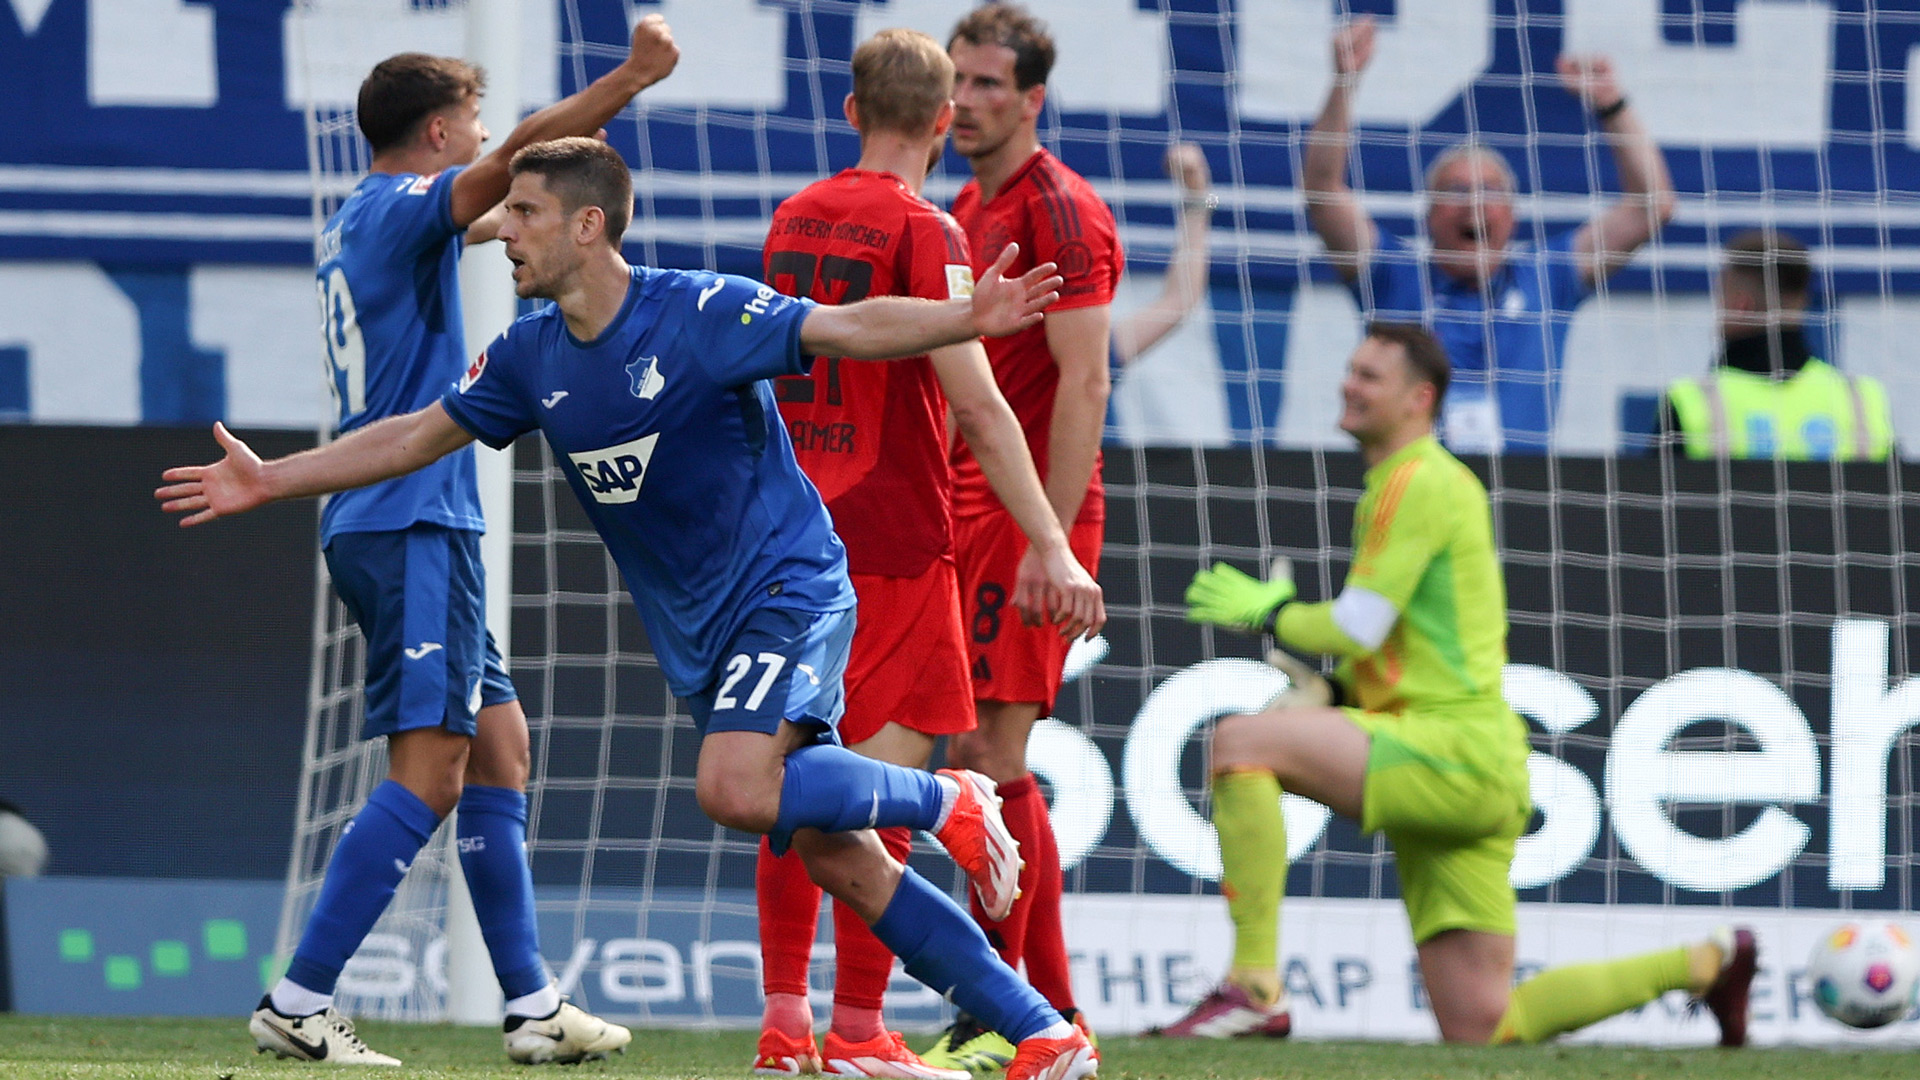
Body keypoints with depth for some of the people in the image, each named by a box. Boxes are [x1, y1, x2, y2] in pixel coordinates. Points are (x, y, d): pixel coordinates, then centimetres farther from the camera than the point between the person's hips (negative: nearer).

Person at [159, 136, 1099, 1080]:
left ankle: (948, 800, -7)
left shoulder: (700, 315, -14)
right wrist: (272, 481, 18)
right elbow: (415, 437, 18)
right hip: (697, 638, 6)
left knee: (734, 788, -31)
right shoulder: (530, 358, 5)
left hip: (787, 587, -6)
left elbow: (851, 329, -22)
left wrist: (968, 319, -38)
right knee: (837, 858, -2)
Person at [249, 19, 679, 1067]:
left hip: (404, 523, 11)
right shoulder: (398, 209, -11)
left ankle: (531, 1003, 11)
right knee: (428, 770, -14)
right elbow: (518, 153, -27)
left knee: (497, 745, 11)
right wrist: (631, 77, -31)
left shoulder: (358, 223, 17)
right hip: (410, 521, -11)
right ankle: (297, 1002, -18)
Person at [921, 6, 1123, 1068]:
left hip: (1031, 510, -9)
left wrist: (1048, 542, -22)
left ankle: (993, 1020, -9)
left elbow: (1081, 384, -17)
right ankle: (1051, 1008, 15)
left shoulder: (1059, 211, -11)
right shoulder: (966, 213, 17)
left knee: (991, 760, -11)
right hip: (969, 513, 9)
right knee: (978, 760, 9)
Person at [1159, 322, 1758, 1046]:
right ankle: (1705, 963, 19)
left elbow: (1355, 629, -14)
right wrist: (1328, 693, 14)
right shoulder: (1396, 486, 24)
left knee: (1239, 741, -21)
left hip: (1460, 750, -10)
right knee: (1484, 1031, 6)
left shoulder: (1420, 481, -7)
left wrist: (1269, 612, 4)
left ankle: (1255, 987, -25)